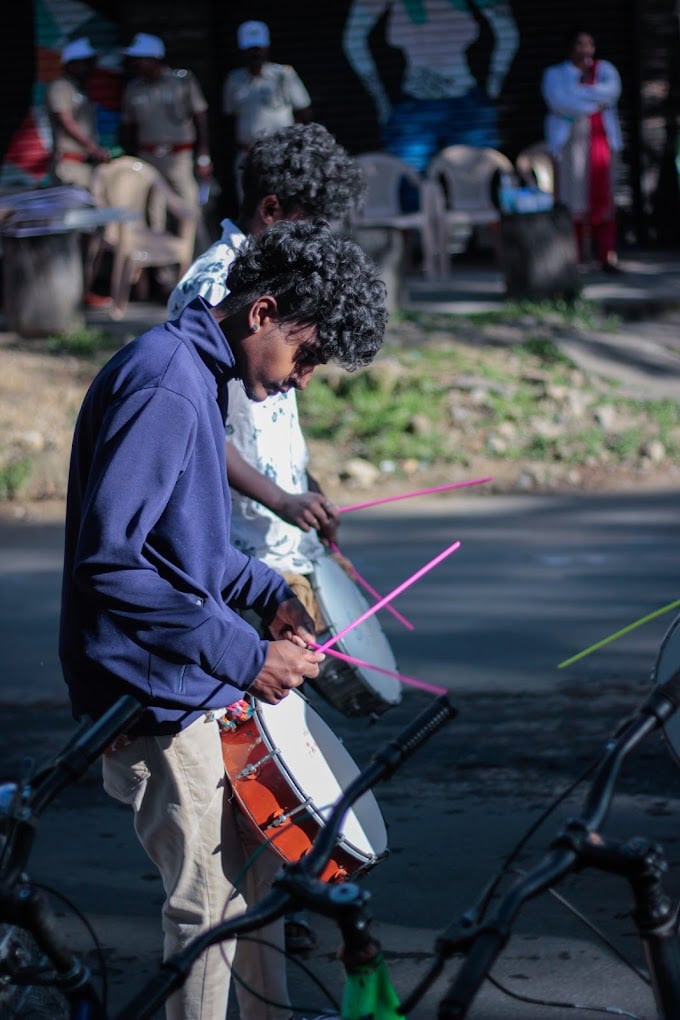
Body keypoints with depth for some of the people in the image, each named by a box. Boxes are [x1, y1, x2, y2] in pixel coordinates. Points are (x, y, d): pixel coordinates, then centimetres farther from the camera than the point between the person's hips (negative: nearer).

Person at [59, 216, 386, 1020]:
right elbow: (110, 561, -29)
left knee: (262, 858, 22)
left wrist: (268, 594, 10)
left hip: (204, 688, 10)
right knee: (207, 902, -2)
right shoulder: (164, 384, -22)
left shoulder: (201, 374, 11)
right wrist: (245, 656, -25)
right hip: (160, 698, -10)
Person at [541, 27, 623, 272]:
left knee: (603, 198, -4)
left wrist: (578, 92, -9)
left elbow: (611, 91, -6)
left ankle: (607, 256, -5)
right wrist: (594, 104, -7)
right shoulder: (555, 74, 10)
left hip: (601, 140, 2)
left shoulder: (604, 69, 16)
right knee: (572, 199, -9)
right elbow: (559, 102, -10)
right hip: (570, 140, -2)